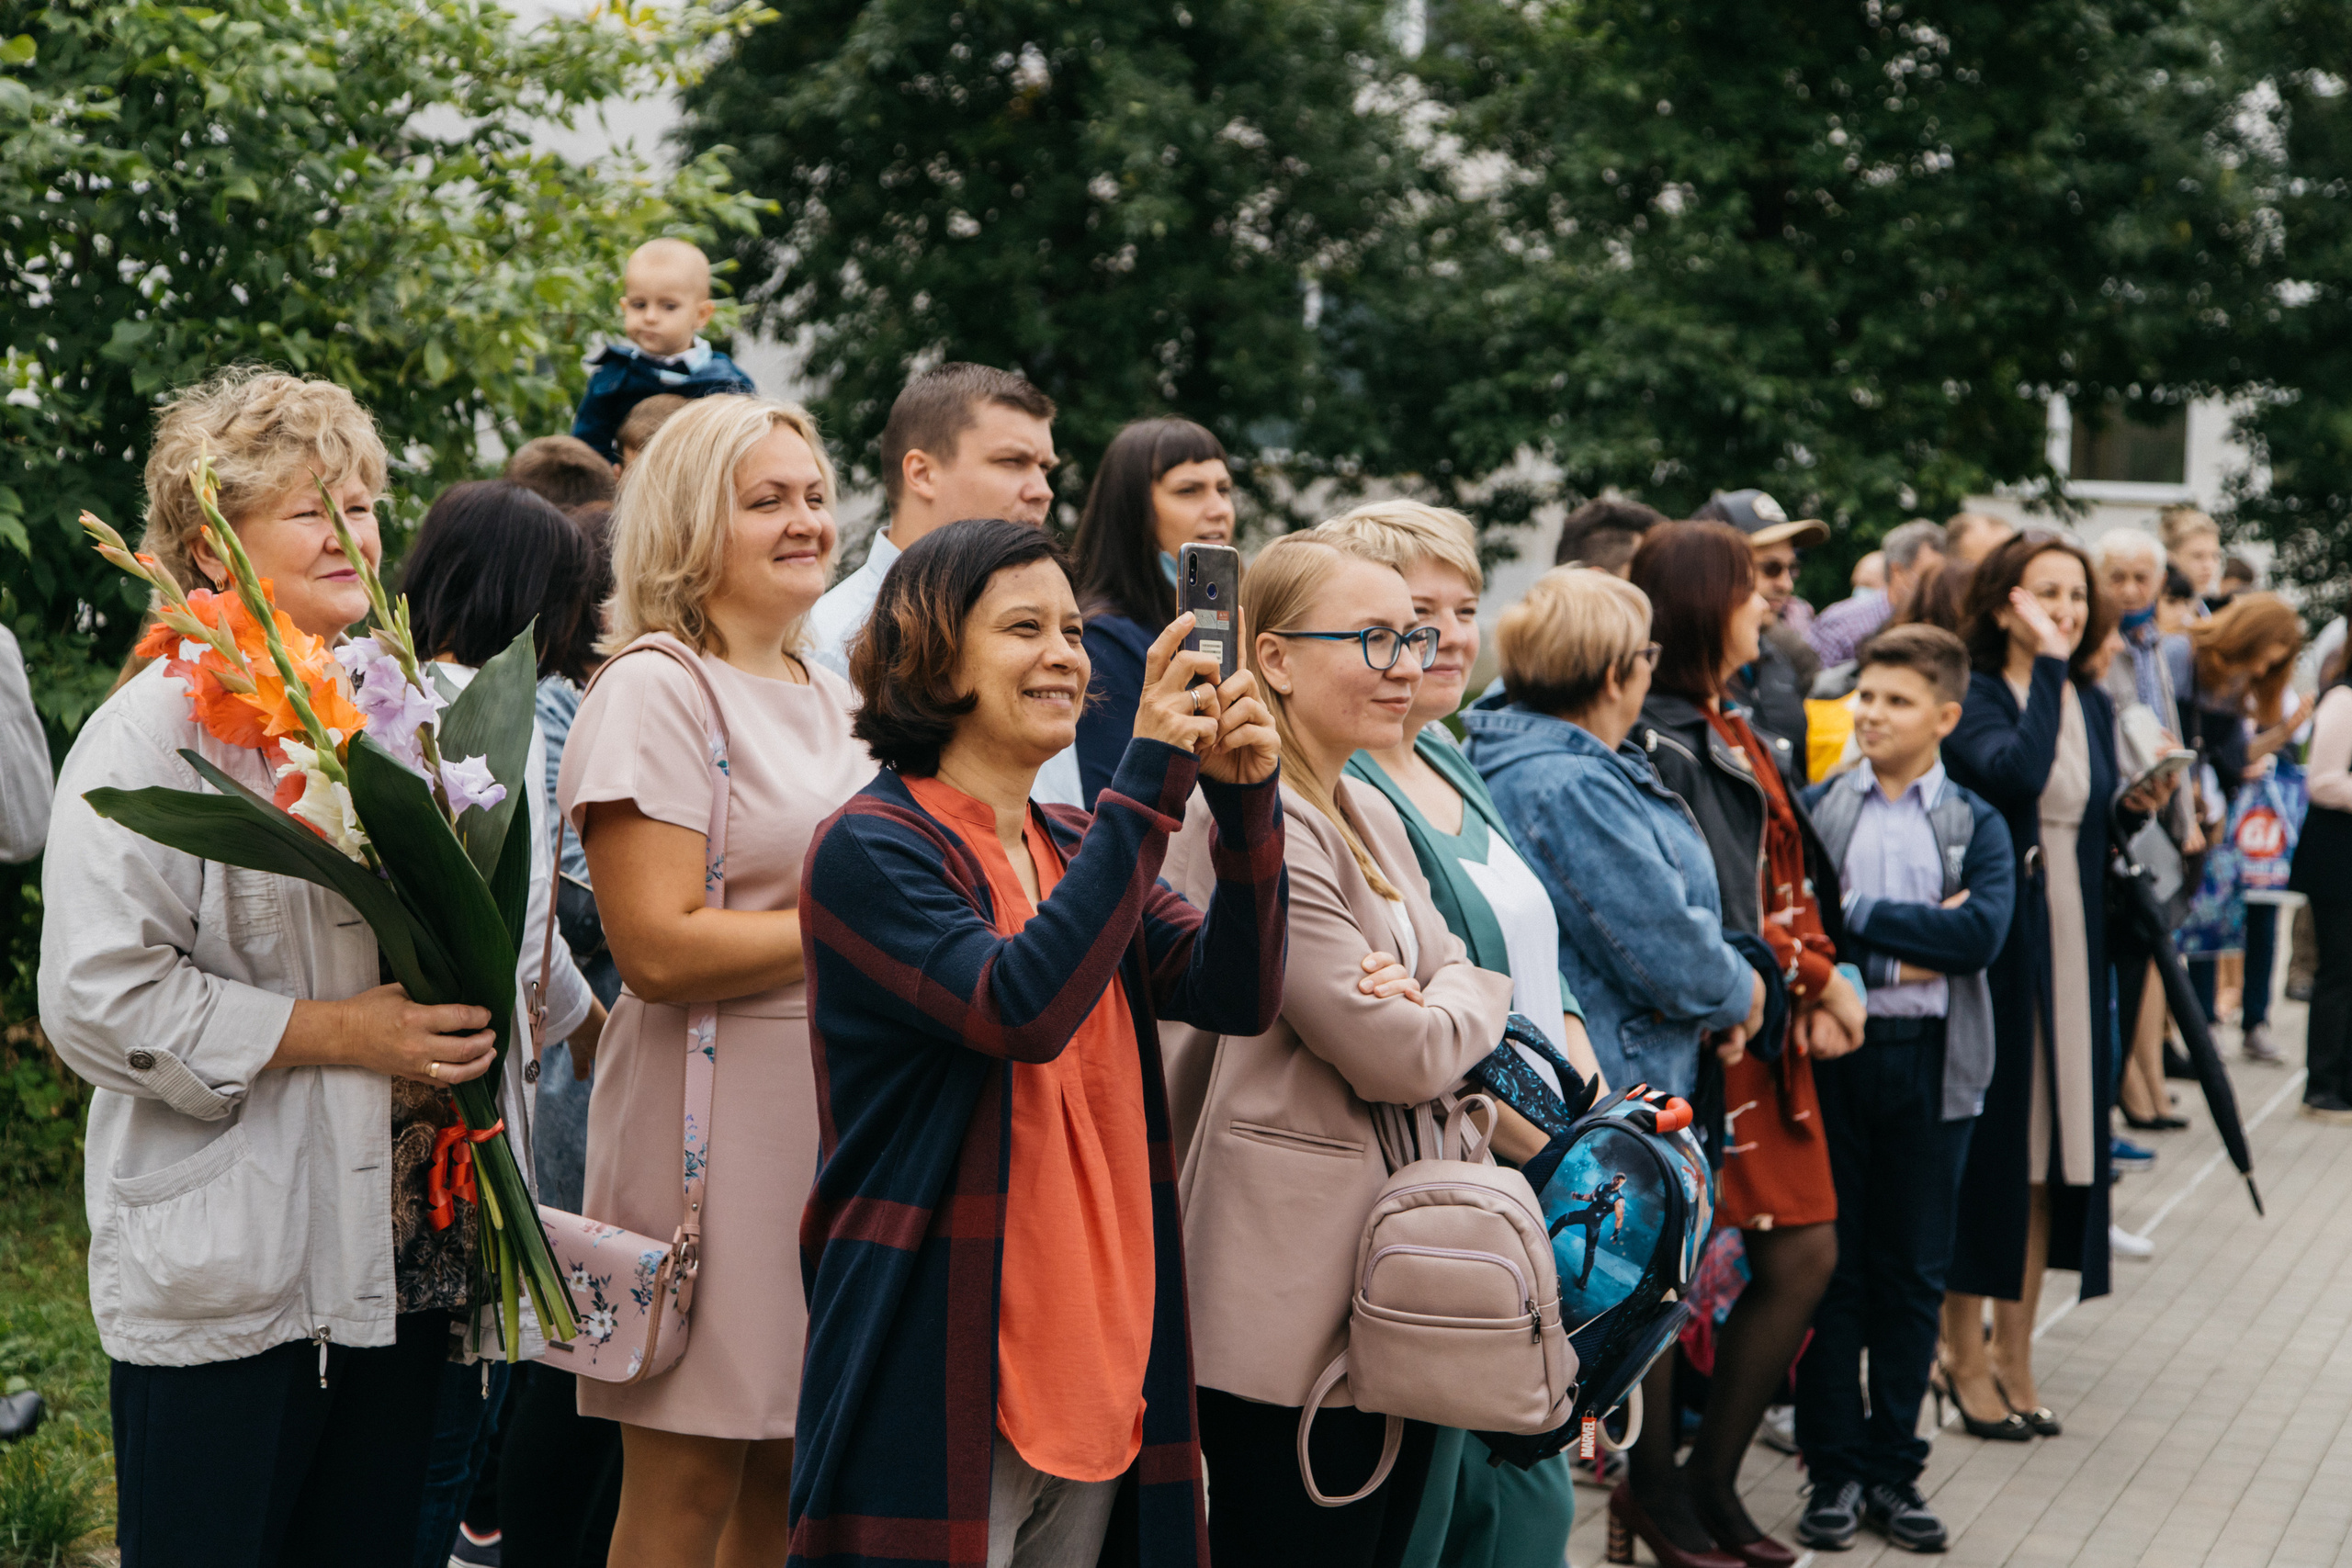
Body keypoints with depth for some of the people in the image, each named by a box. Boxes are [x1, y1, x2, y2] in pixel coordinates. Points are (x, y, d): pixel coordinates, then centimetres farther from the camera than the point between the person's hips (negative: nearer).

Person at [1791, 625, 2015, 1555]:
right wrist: (1907, 952, -16)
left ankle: (1893, 1468, 17)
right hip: (1832, 1052, -1)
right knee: (1830, 1267, 3)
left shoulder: (1977, 826, 5)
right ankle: (1834, 1469, 12)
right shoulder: (1811, 808, 4)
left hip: (1933, 1062, 1)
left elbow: (1982, 932, -12)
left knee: (1914, 1272, 7)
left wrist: (1859, 913, -13)